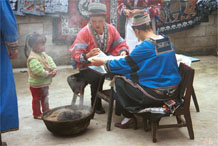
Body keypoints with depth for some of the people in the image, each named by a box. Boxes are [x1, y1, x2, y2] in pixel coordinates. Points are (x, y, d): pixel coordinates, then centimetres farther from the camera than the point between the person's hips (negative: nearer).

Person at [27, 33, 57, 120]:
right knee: (36, 99, 7)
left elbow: (50, 61, 7)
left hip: (45, 83, 9)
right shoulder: (33, 58, -26)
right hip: (36, 84, -9)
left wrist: (54, 69, -12)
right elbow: (38, 70, -35)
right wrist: (48, 74, -26)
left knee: (45, 97, 22)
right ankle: (37, 114, 21)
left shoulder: (43, 54, 5)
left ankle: (46, 111, 38)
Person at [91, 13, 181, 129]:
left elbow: (125, 64, -10)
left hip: (155, 95, -8)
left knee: (118, 82, 7)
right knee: (129, 78, 24)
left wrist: (103, 63, 5)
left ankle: (129, 118, 14)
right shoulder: (167, 40, 3)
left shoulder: (145, 46, -19)